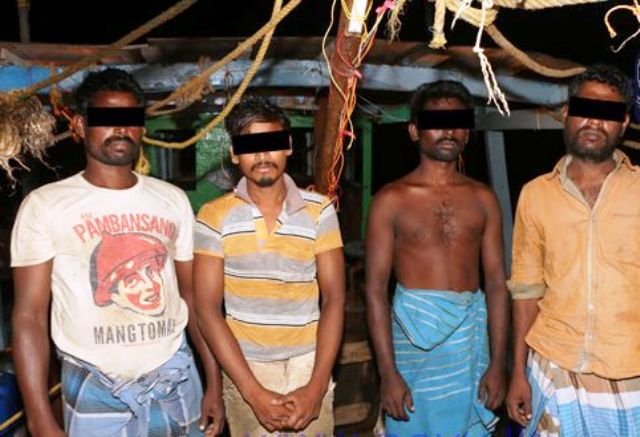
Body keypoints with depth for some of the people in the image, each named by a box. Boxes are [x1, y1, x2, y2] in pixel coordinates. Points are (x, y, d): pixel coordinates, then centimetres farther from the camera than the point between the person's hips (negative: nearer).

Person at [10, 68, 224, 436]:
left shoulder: (173, 200, 5)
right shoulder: (45, 205, -5)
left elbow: (193, 295, 7)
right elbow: (30, 317, -7)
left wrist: (215, 385, 3)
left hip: (177, 379, 3)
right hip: (94, 391, -3)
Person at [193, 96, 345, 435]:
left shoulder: (319, 210, -2)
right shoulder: (214, 216, -5)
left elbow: (333, 298, -3)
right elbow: (208, 309, -7)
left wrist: (316, 386, -12)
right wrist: (254, 392, -13)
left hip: (309, 367, 1)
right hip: (243, 371, 0)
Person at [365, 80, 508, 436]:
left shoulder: (482, 198, 7)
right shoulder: (392, 199, -2)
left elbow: (497, 283, 6)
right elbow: (376, 288, -6)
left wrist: (498, 363, 0)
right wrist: (388, 373, -11)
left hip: (470, 333, 3)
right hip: (412, 332, -2)